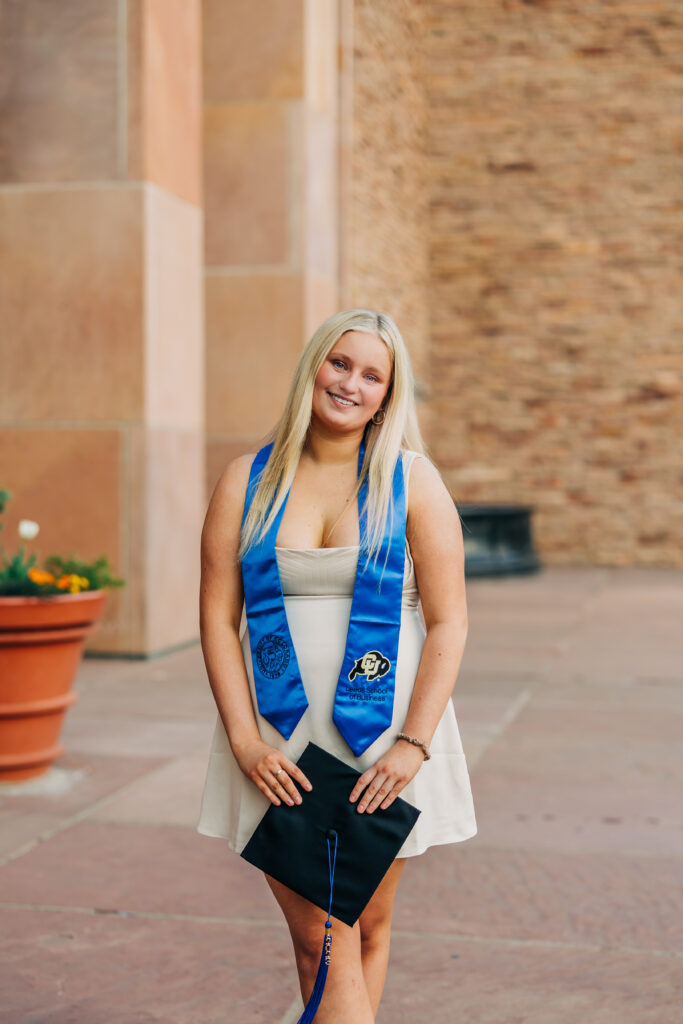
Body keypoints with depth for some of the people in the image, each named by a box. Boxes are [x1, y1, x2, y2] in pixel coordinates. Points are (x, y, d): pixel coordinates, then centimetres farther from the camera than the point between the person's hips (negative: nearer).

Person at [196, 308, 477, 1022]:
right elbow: (217, 616, 2)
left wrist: (414, 743, -12)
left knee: (367, 931, 9)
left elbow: (448, 622, -3)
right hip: (279, 744, 0)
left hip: (386, 734, 0)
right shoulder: (248, 481, 4)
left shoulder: (412, 480, 0)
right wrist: (244, 740, -8)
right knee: (320, 941, -4)